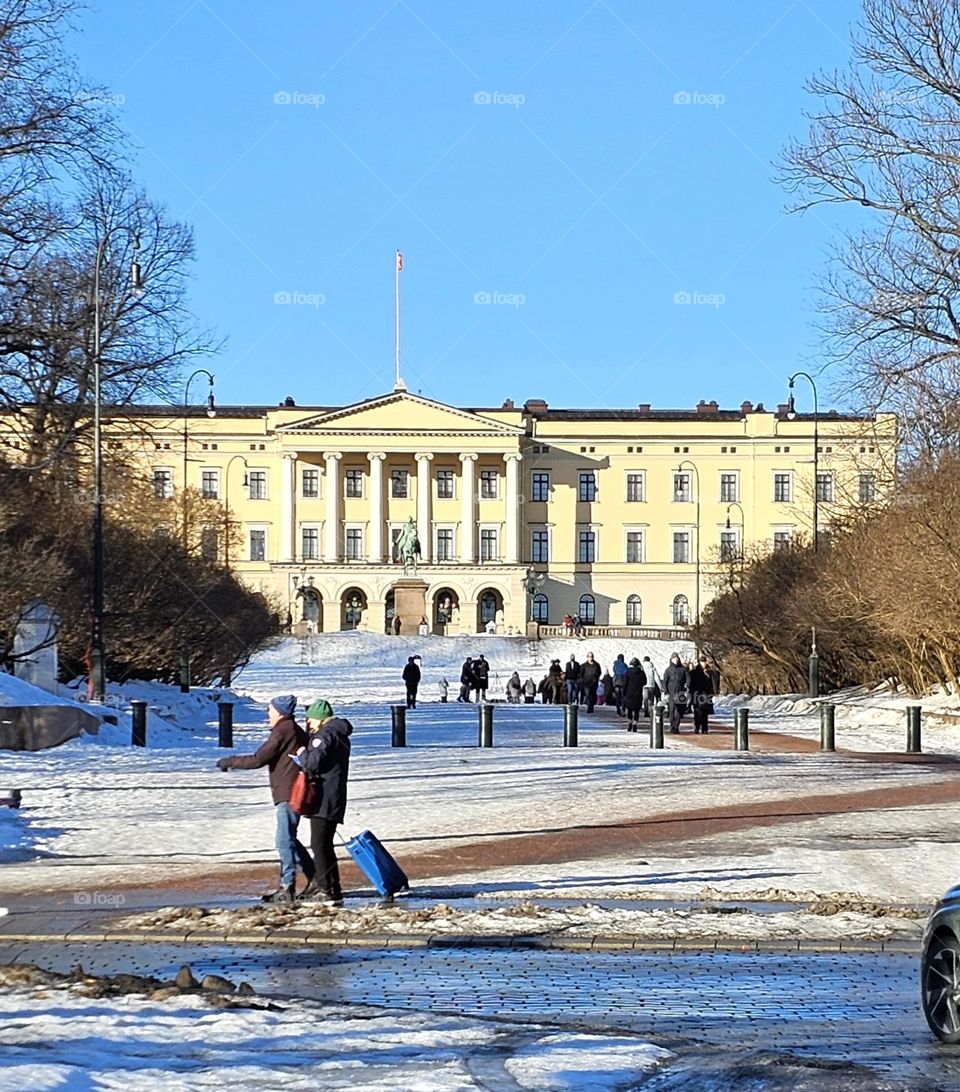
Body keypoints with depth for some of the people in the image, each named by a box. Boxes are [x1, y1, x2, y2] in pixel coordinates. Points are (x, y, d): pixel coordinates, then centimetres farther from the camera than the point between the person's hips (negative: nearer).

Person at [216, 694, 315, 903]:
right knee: (288, 839, 16)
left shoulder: (282, 732, -12)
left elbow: (258, 759, -14)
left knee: (285, 840, -8)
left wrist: (231, 761, -4)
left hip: (287, 795, -10)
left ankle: (287, 887, -8)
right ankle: (315, 878, 19)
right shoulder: (297, 731, 17)